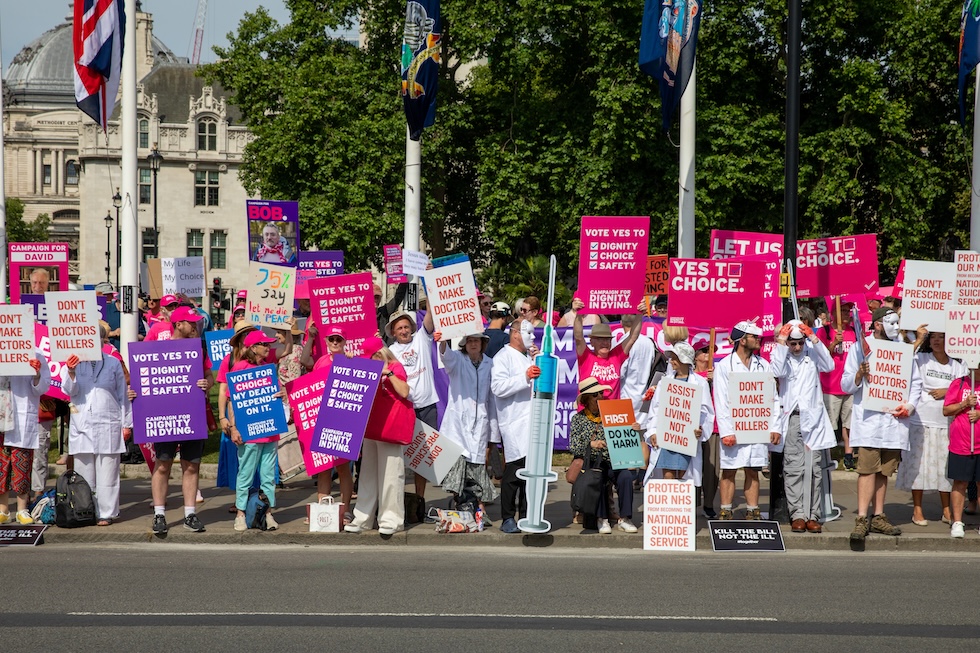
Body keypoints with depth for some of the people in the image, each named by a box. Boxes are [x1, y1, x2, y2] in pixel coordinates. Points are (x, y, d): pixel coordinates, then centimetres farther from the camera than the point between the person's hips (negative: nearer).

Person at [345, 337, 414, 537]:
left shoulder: (395, 367, -6)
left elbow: (404, 392, -18)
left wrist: (388, 373, -20)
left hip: (389, 427, -8)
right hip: (371, 427, 8)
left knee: (390, 473, -7)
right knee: (368, 473, 9)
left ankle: (391, 520, -4)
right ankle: (363, 518, 12)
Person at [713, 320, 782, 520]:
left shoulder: (763, 365, 10)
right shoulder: (724, 366, -1)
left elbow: (773, 398, 11)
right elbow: (721, 402, -5)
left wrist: (774, 427, 2)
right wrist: (726, 432, -13)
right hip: (734, 429, -3)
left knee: (753, 471, 7)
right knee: (729, 471, 0)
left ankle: (753, 512, 11)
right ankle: (726, 513, 5)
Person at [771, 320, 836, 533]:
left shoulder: (812, 353, 9)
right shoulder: (781, 355, 6)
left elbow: (829, 366, -8)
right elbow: (777, 372, -14)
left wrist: (815, 340, -10)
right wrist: (781, 344, -12)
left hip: (813, 417, 1)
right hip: (791, 417, -1)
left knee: (814, 469, -1)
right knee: (793, 468, -5)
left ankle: (812, 515, 2)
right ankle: (797, 515, -3)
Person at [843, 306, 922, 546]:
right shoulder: (860, 348, 3)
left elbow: (916, 382, 16)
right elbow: (846, 386, 3)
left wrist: (910, 405, -1)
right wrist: (859, 375, -18)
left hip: (894, 418, 4)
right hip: (867, 418, -4)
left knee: (884, 470, 8)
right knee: (868, 468, -12)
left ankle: (878, 517, 16)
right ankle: (861, 519, -13)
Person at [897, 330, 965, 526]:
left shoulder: (957, 365, 8)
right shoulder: (921, 360, 0)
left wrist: (947, 391, -8)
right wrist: (918, 340, -19)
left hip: (946, 424, 2)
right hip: (921, 421, -2)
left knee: (945, 466, 6)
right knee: (918, 464, 0)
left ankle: (947, 511, 15)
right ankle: (917, 510, 8)